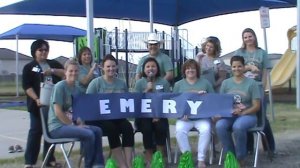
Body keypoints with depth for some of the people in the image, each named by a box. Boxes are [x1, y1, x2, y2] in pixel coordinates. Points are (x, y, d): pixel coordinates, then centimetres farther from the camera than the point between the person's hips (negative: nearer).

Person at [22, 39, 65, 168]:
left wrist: (52, 71, -13)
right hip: (38, 104, -4)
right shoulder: (29, 67, 3)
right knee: (36, 130, -3)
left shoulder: (54, 64, 14)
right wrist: (36, 99, -18)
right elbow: (26, 86, -6)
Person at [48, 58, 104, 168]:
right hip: (57, 126, -8)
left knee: (97, 130, -8)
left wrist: (80, 123, -4)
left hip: (70, 124, 8)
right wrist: (74, 125, -15)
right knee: (88, 134, -24)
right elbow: (58, 112, -18)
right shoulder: (60, 86, -12)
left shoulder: (77, 88, 11)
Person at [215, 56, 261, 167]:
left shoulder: (251, 83, 2)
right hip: (229, 115, 3)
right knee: (219, 126, -32)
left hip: (248, 115, -3)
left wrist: (242, 113, -18)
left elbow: (256, 106, -2)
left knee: (238, 126, -38)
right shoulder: (225, 83, 11)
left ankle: (240, 158, -17)